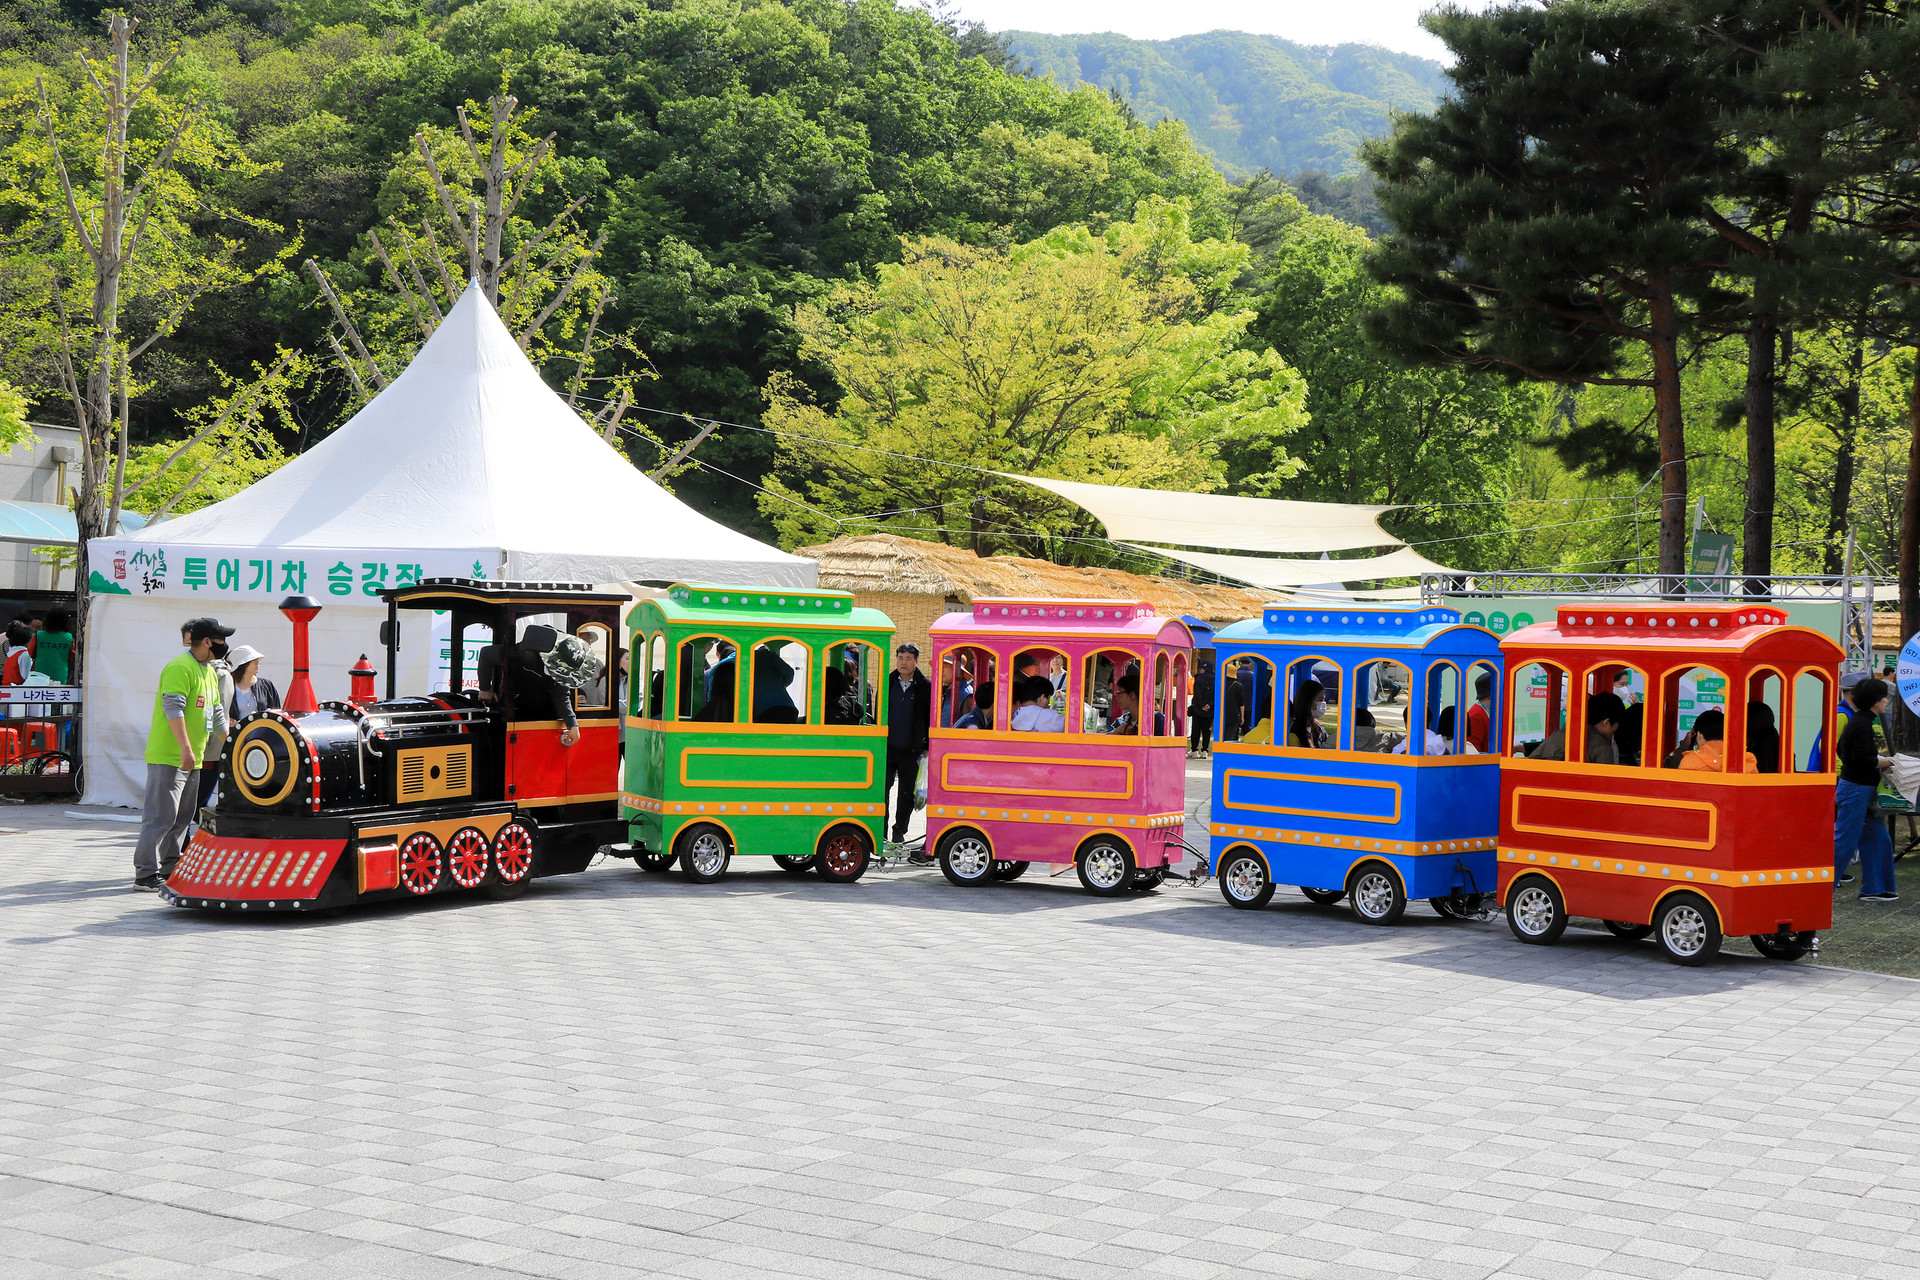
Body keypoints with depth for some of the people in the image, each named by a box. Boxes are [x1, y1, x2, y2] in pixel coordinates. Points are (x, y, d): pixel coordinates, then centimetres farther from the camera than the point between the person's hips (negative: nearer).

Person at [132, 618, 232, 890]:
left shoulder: (209, 672, 18)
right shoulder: (180, 667, -14)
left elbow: (216, 714, 27)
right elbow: (173, 708, -22)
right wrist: (186, 748, -28)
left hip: (191, 760, 10)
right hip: (168, 756, -10)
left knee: (182, 817, 13)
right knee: (161, 816, -10)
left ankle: (170, 868, 21)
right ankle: (145, 874, -8)